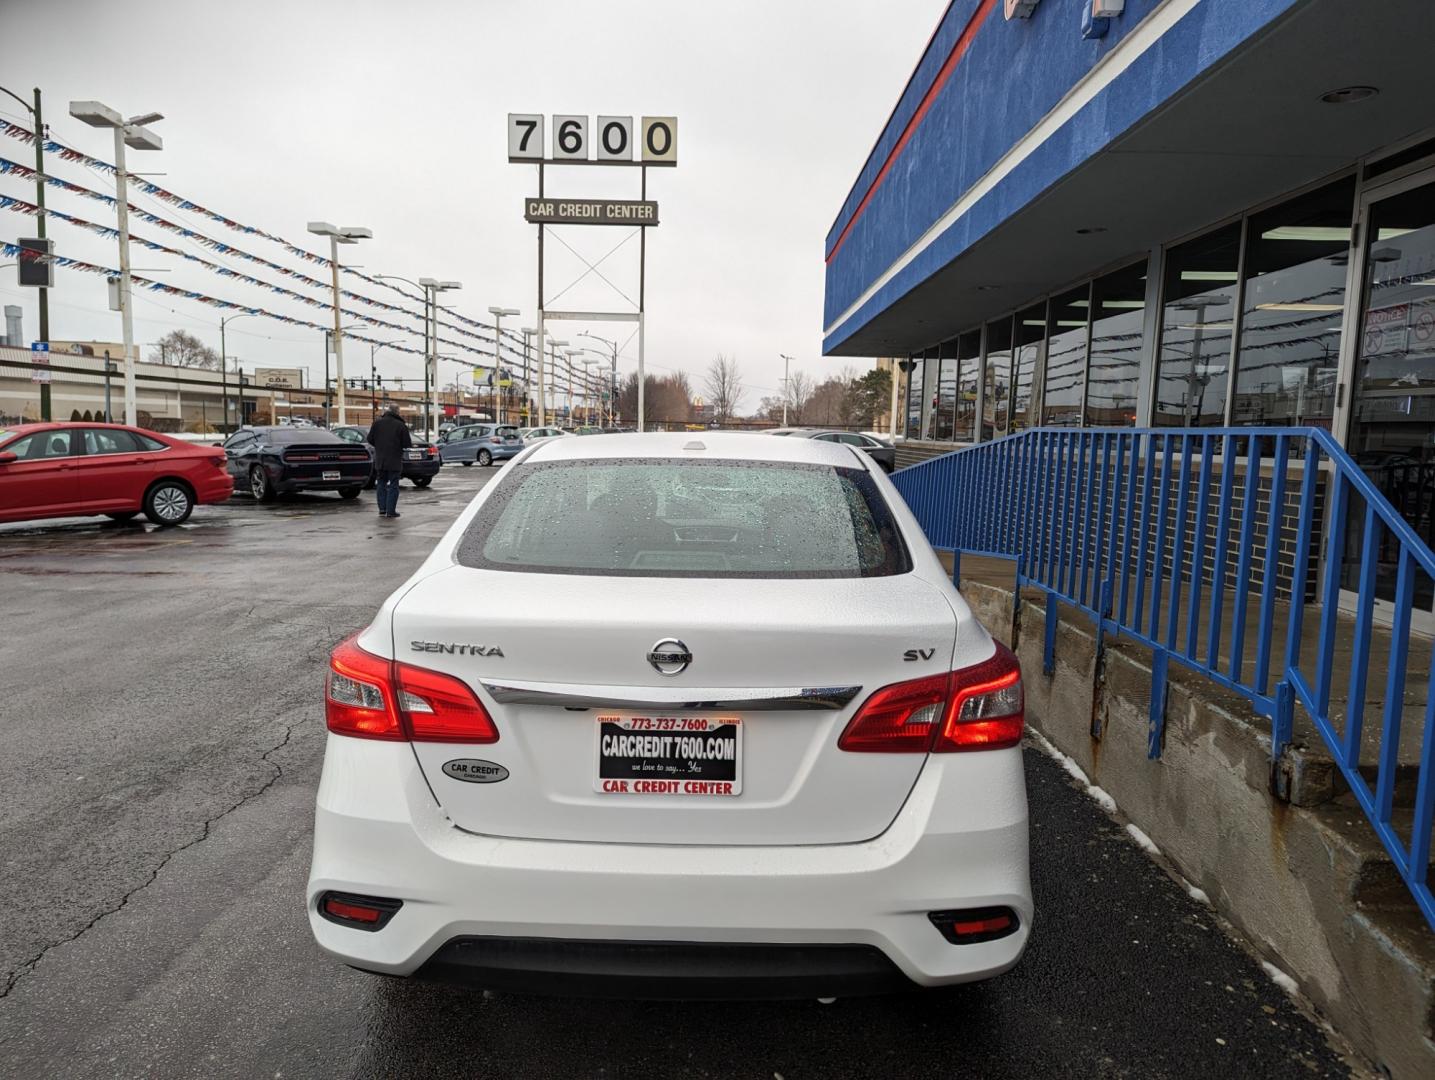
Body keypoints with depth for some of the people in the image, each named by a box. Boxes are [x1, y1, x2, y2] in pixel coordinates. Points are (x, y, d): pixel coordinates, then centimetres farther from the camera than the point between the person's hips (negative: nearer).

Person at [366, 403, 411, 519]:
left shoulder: (377, 422, 0)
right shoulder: (401, 425, -10)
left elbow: (370, 439, 2)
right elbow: (407, 444, -10)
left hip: (380, 460, 3)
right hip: (395, 461, -3)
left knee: (381, 484, 14)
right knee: (393, 485, 2)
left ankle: (382, 509, 11)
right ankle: (391, 511, 0)